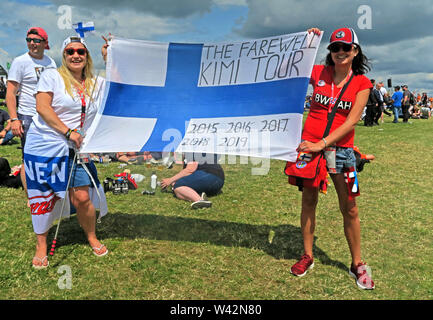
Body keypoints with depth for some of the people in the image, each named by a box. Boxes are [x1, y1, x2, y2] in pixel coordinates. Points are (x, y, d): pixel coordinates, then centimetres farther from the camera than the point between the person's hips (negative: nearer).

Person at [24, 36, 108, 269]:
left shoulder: (96, 84, 12)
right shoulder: (52, 76, -1)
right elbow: (42, 108, -10)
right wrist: (68, 132, -17)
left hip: (74, 149, 3)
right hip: (44, 145, -3)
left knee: (82, 198, -1)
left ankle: (92, 237, 23)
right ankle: (41, 245, 21)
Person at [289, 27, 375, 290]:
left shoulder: (362, 83, 1)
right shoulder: (318, 73, 5)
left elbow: (352, 121, -9)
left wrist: (323, 143, -18)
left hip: (341, 148, -1)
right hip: (310, 144, 1)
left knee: (350, 209, 2)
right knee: (308, 202, 8)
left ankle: (357, 264, 19)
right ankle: (308, 256, 23)